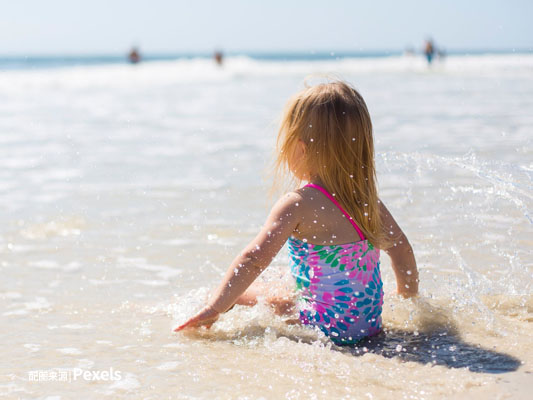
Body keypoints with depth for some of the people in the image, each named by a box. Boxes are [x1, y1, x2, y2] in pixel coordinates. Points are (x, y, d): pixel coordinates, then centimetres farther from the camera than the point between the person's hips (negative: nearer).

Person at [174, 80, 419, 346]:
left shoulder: (297, 205, -16)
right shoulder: (367, 198, 4)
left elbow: (254, 260, -22)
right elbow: (401, 247, 13)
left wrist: (214, 309, -18)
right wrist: (410, 297, 28)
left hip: (326, 329, -7)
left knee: (238, 293, 5)